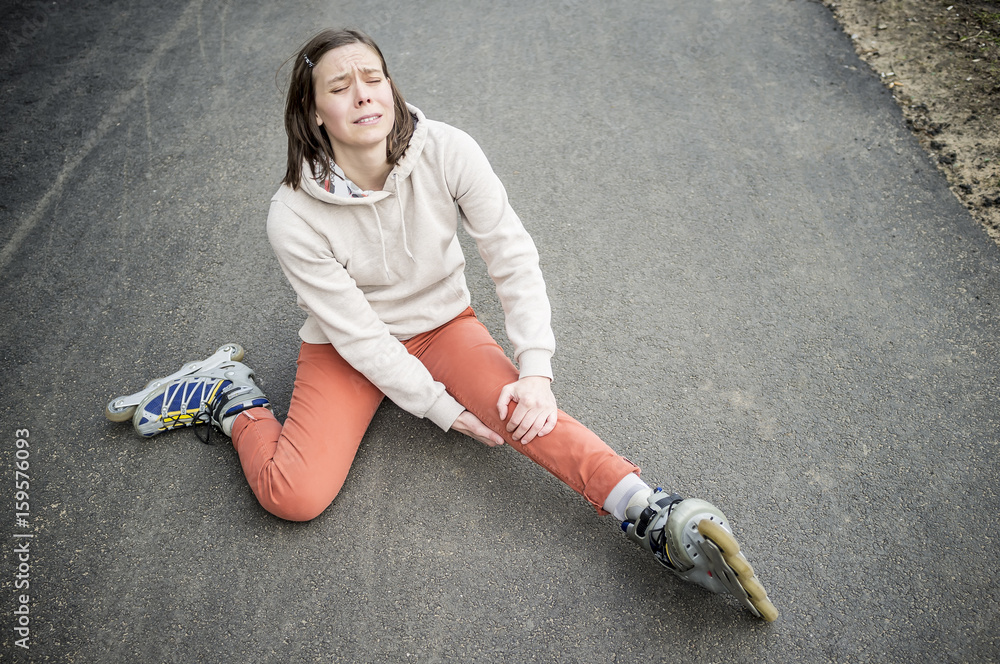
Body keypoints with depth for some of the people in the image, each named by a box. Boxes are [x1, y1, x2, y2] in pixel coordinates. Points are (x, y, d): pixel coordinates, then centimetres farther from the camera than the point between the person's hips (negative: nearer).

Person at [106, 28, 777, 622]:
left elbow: (514, 256, -16)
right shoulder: (294, 216, -23)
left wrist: (536, 372, -24)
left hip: (442, 321, 2)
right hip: (348, 348, -1)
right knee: (295, 496, -19)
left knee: (525, 413, -27)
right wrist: (444, 409, -18)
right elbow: (356, 333, -19)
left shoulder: (446, 152, -19)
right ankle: (236, 400, 8)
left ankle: (660, 520, -29)